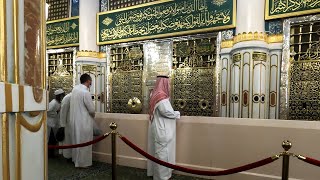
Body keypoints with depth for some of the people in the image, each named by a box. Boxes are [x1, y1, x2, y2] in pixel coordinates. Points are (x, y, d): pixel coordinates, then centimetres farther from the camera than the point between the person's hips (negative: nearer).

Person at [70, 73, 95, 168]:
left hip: (74, 120, 9)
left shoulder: (75, 88, 3)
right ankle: (82, 162, 17)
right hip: (83, 122, -8)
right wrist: (92, 115, 4)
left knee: (76, 140, 20)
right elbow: (92, 109, -18)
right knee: (84, 142, 5)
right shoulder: (85, 92, -22)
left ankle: (76, 159, 36)